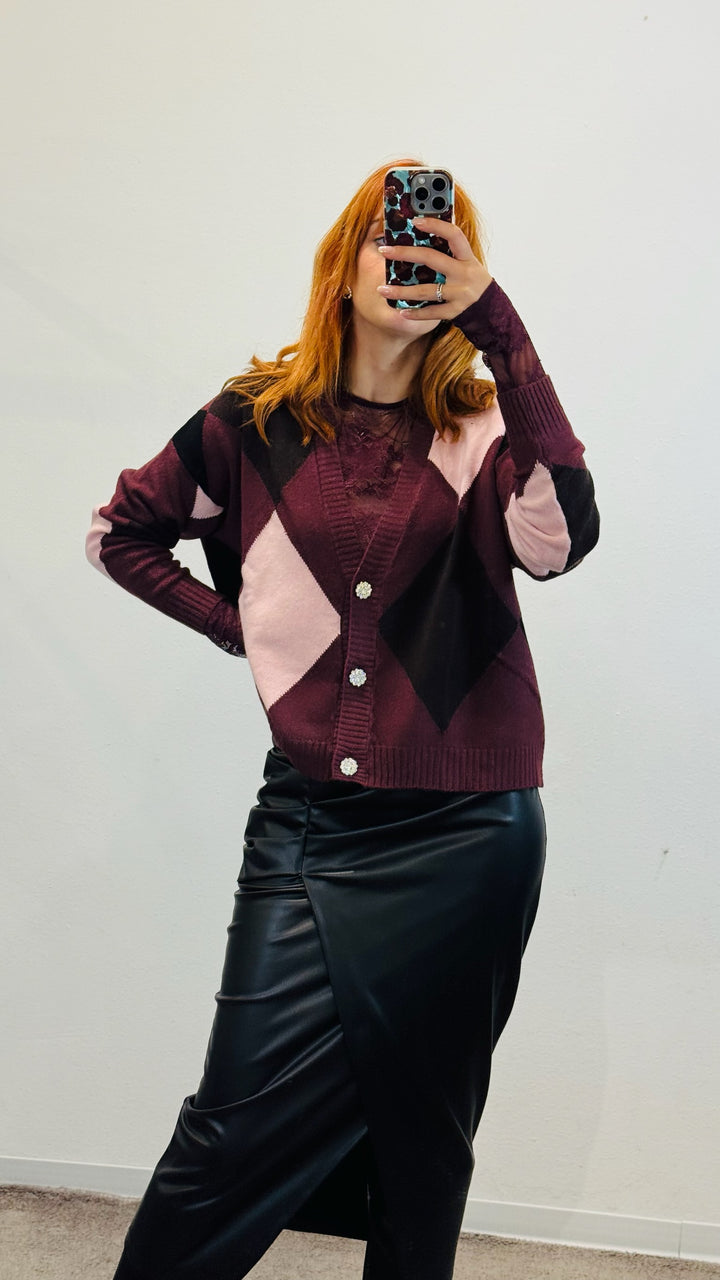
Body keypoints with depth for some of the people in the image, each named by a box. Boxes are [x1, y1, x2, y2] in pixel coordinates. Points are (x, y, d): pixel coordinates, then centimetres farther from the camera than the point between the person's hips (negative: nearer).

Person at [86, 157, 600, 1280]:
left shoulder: (490, 425, 2)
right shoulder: (259, 420, 5)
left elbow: (561, 536, -21)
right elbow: (119, 534, 17)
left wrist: (495, 318, -21)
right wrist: (235, 623, 5)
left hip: (464, 835, 0)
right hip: (308, 821, 0)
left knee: (425, 1143, 13)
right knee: (240, 1129, 1)